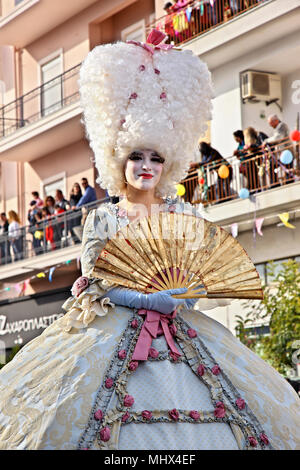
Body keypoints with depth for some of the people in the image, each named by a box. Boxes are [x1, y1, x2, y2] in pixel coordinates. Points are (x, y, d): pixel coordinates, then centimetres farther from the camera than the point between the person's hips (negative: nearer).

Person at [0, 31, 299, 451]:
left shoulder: (186, 215, 13)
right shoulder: (102, 218, 7)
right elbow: (93, 285, -2)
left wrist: (184, 298, -12)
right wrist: (150, 300, -15)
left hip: (182, 333, 2)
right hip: (115, 332, -2)